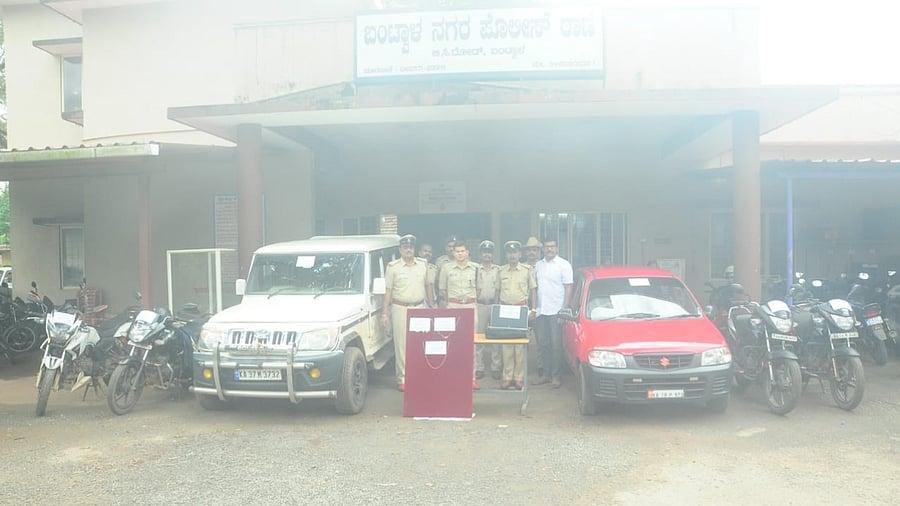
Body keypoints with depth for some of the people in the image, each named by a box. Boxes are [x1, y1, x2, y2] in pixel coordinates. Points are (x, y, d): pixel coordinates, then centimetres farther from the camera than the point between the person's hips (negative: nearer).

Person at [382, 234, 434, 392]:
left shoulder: (423, 265, 7)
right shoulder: (393, 267, -1)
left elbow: (428, 286, 15)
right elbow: (388, 291, -1)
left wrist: (432, 306, 12)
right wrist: (385, 313, -5)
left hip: (420, 308, 3)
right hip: (400, 308, -3)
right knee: (401, 344, 0)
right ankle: (402, 378, 5)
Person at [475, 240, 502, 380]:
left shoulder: (498, 270, 8)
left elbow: (500, 289, 7)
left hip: (495, 305, 0)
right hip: (480, 305, 0)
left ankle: (496, 368, 9)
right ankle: (479, 368, 6)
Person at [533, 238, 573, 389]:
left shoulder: (564, 265, -2)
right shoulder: (538, 265, 13)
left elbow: (568, 288, -6)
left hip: (556, 311, -5)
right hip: (541, 310, 5)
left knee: (556, 344, -2)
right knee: (543, 343, 9)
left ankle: (556, 376, 7)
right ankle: (546, 374, 18)